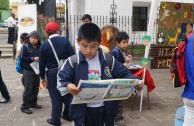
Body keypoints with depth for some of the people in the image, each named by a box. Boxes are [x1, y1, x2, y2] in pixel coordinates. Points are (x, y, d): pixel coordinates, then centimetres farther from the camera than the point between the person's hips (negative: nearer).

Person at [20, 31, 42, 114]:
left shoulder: (39, 47, 4)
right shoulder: (25, 46, -6)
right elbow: (22, 58, -12)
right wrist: (33, 58, -18)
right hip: (28, 71, -5)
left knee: (35, 89, 13)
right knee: (28, 89, -5)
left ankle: (33, 103, 29)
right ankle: (24, 107, 4)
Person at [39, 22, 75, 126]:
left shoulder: (44, 45, -5)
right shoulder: (65, 40, -5)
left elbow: (42, 63, -2)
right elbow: (72, 56, -7)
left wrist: (42, 76, 10)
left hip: (52, 73, -1)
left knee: (55, 97, 7)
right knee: (67, 93, 16)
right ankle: (68, 114, 30)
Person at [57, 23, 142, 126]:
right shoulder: (73, 61, -6)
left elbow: (123, 74, 5)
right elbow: (60, 80, -7)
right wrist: (67, 86, -30)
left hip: (104, 110, 2)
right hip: (82, 111, -2)